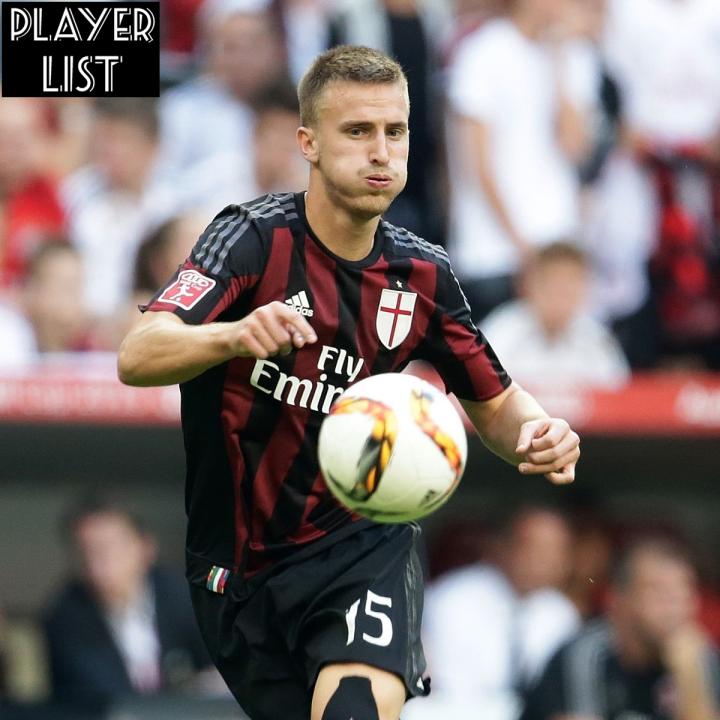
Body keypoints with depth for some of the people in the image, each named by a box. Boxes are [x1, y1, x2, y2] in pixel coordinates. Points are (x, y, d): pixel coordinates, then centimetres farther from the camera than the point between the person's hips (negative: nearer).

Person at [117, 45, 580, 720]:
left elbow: (494, 402, 14)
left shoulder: (422, 273, -1)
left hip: (360, 544, 0)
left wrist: (536, 435, -10)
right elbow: (136, 359, -27)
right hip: (236, 573, 0)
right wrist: (236, 335, -47)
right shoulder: (255, 237, -13)